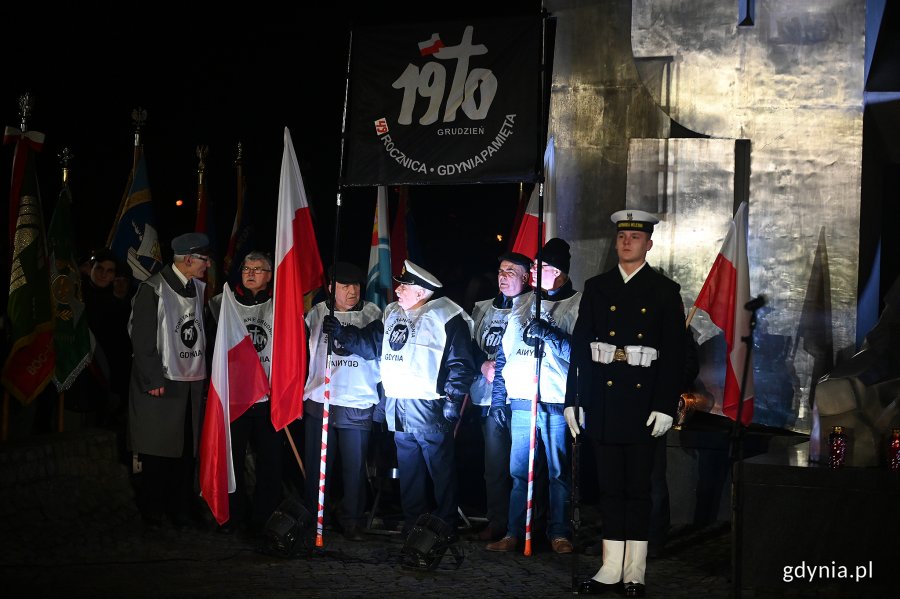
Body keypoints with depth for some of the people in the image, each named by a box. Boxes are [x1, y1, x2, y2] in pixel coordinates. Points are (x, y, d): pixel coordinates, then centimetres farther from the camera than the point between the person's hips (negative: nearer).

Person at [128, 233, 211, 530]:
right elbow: (142, 338, -10)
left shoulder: (198, 288, 11)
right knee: (158, 451, 3)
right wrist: (154, 380, -12)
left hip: (193, 382, 5)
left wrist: (204, 373, 10)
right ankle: (152, 512, 15)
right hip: (162, 382, -5)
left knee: (186, 450, 5)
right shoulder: (154, 289, -9)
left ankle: (180, 510, 15)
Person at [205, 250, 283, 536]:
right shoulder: (221, 304, 7)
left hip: (269, 397, -1)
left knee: (269, 459, 2)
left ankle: (264, 516, 14)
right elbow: (211, 345, 12)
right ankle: (235, 513, 18)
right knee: (231, 457, 5)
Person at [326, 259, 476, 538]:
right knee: (408, 468, 15)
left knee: (441, 468, 0)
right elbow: (370, 344, 19)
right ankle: (412, 521, 24)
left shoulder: (446, 317, -10)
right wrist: (341, 333, 8)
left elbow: (461, 364, -12)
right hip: (397, 407, 7)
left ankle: (446, 524, 9)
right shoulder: (392, 314, 13)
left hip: (429, 408, -7)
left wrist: (453, 399, -17)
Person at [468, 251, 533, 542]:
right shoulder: (482, 308, 20)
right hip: (490, 395, 5)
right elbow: (469, 345, 17)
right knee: (494, 461, 4)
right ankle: (497, 522, 11)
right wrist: (484, 365, -2)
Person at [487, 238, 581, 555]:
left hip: (557, 405, -4)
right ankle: (513, 532, 13)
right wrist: (498, 398, 12)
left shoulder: (578, 306, -2)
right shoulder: (521, 308, 15)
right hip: (521, 403, 4)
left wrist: (550, 335, -21)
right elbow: (504, 355, 17)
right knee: (519, 471, 6)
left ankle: (559, 533, 14)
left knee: (558, 472, 5)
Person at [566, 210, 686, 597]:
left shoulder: (665, 291, 3)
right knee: (610, 486, 7)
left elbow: (675, 353, -2)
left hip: (643, 404, -2)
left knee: (638, 488, 3)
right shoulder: (596, 288, 10)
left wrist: (665, 406, -10)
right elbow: (579, 345, 8)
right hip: (603, 402, 3)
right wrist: (572, 400, 3)